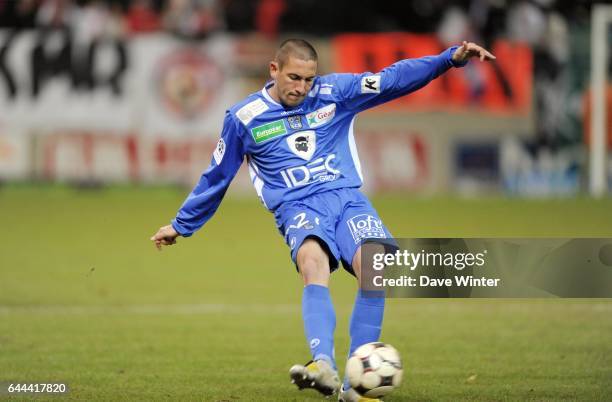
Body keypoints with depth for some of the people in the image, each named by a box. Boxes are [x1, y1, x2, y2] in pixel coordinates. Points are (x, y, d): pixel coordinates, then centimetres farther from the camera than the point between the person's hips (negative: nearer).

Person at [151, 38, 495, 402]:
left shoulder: (333, 92, 9)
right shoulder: (244, 117, 7)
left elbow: (393, 79, 7)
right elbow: (216, 177, 19)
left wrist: (450, 59, -4)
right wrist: (181, 225, 27)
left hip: (347, 197, 2)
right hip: (298, 207, -2)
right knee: (314, 263, -36)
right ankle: (324, 367, -55)